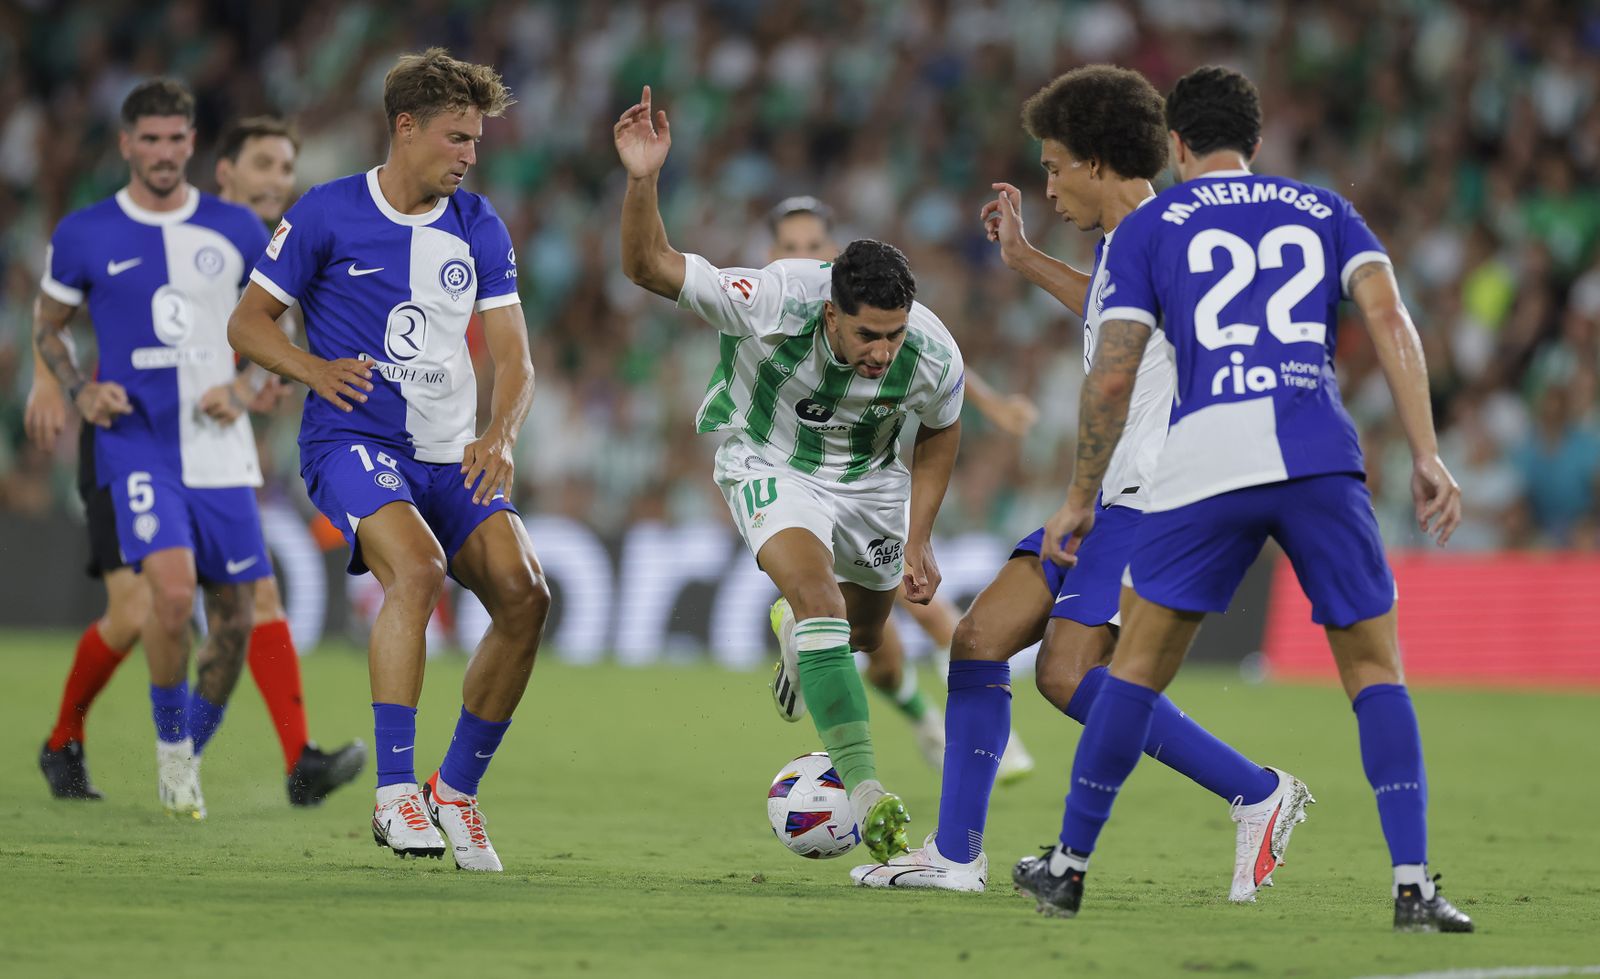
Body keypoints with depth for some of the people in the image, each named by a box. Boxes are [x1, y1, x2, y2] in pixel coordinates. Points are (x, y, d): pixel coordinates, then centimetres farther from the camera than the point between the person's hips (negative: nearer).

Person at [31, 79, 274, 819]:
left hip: (221, 451, 3)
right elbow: (47, 326, 13)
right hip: (137, 446, -3)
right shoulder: (83, 236, 0)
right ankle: (172, 743, -1)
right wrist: (79, 390, -5)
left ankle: (190, 754, 28)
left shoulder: (236, 231, 5)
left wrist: (244, 387, -3)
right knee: (171, 591, -24)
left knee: (234, 617, 3)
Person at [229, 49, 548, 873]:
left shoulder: (478, 227, 8)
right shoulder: (327, 215, -3)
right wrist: (316, 371, -16)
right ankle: (395, 794, -29)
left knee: (524, 595, -14)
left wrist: (500, 434, -13)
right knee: (417, 567, -32)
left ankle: (456, 790, 4)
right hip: (353, 440, -5)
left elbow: (513, 355, 6)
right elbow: (247, 323, 3)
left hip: (449, 455, 5)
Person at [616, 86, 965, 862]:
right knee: (815, 592, -30)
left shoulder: (932, 354, -26)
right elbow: (649, 266, -32)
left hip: (870, 476, 4)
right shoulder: (776, 301, -35)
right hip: (771, 463, -4)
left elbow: (940, 433, -3)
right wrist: (642, 181, -49)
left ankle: (798, 639, 60)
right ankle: (864, 790, -34)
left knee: (863, 633, 19)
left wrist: (919, 540, -5)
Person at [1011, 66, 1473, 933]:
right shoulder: (1322, 210, 20)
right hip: (1321, 457, 1)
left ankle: (1069, 867, 20)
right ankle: (1414, 887, -3)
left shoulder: (1149, 227, 15)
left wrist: (1079, 500, 18)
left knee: (1139, 664, 13)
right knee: (1375, 671, 10)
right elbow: (1389, 319, 5)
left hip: (1205, 458, -1)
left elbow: (1112, 376, 8)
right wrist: (1426, 455, 2)